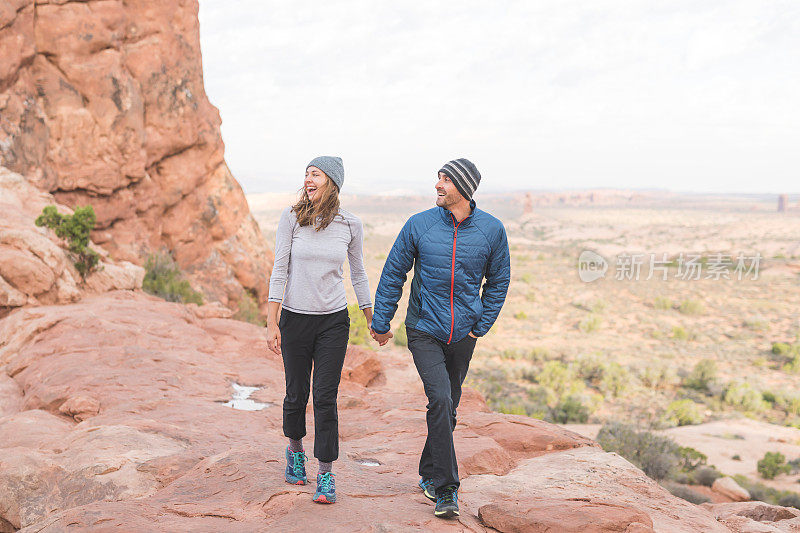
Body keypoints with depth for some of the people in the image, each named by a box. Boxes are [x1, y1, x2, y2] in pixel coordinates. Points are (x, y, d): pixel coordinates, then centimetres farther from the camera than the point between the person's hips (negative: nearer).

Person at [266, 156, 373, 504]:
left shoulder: (350, 224, -1)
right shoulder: (292, 217, -5)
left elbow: (358, 273, 12)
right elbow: (279, 270, -4)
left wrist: (372, 319, 15)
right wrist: (271, 323, -8)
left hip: (334, 320, 0)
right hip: (295, 319, 0)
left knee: (325, 398, -3)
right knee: (296, 393, 11)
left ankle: (325, 475, 7)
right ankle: (295, 450, 39)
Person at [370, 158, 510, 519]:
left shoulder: (491, 230, -3)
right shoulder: (419, 225, -6)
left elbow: (498, 281, 9)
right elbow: (393, 275, 2)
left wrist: (481, 325, 4)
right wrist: (380, 322, 4)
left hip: (462, 335, 2)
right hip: (424, 330, -2)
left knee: (448, 409, 12)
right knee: (440, 399, -18)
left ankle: (429, 475, 33)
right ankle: (446, 488, -11)